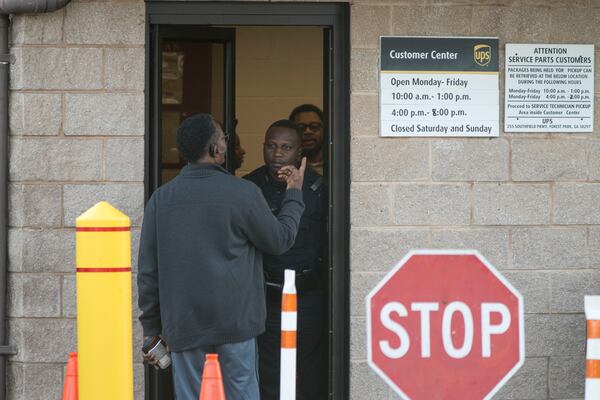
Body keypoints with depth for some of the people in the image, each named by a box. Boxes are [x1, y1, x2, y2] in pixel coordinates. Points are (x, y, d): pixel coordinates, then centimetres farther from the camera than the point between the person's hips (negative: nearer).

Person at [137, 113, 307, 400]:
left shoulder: (160, 199, 2)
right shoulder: (243, 193, -7)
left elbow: (147, 271, 5)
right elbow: (280, 239, 6)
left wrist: (152, 328, 13)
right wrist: (294, 194, 21)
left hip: (184, 326, 2)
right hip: (235, 323, -2)